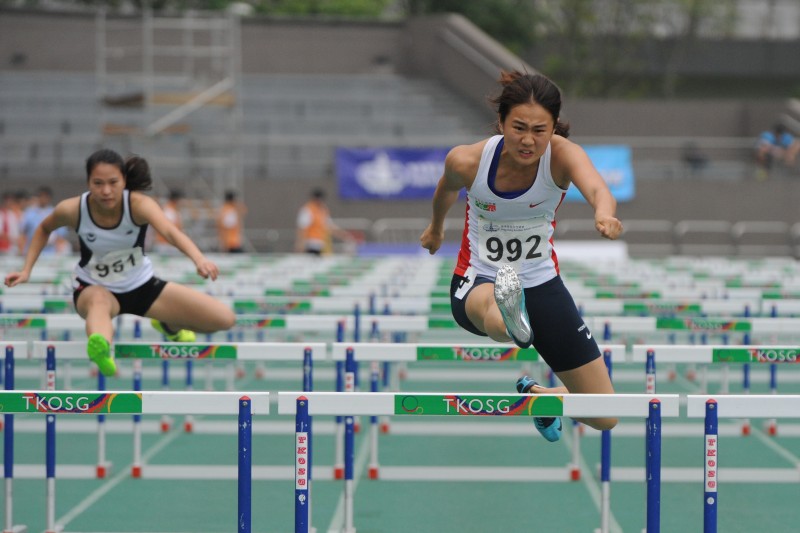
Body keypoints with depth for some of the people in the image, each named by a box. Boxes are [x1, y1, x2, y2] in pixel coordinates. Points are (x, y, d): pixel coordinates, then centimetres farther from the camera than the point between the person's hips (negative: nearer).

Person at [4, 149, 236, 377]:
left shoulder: (139, 204, -29)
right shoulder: (72, 209, -24)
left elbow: (171, 232, -50)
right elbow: (44, 229, 1)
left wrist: (199, 259, -68)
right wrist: (26, 270, -8)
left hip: (141, 285, 2)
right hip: (94, 288, -2)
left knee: (224, 319, -5)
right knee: (99, 300, -43)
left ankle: (169, 325, 27)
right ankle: (101, 350, -79)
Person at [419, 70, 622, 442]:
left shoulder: (562, 154, -22)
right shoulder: (467, 161, -18)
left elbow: (597, 189, -45)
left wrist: (604, 214, -69)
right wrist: (436, 226, 29)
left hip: (542, 283, 2)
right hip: (478, 282, -2)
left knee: (604, 418, 7)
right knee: (493, 314, -45)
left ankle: (535, 394, 36)